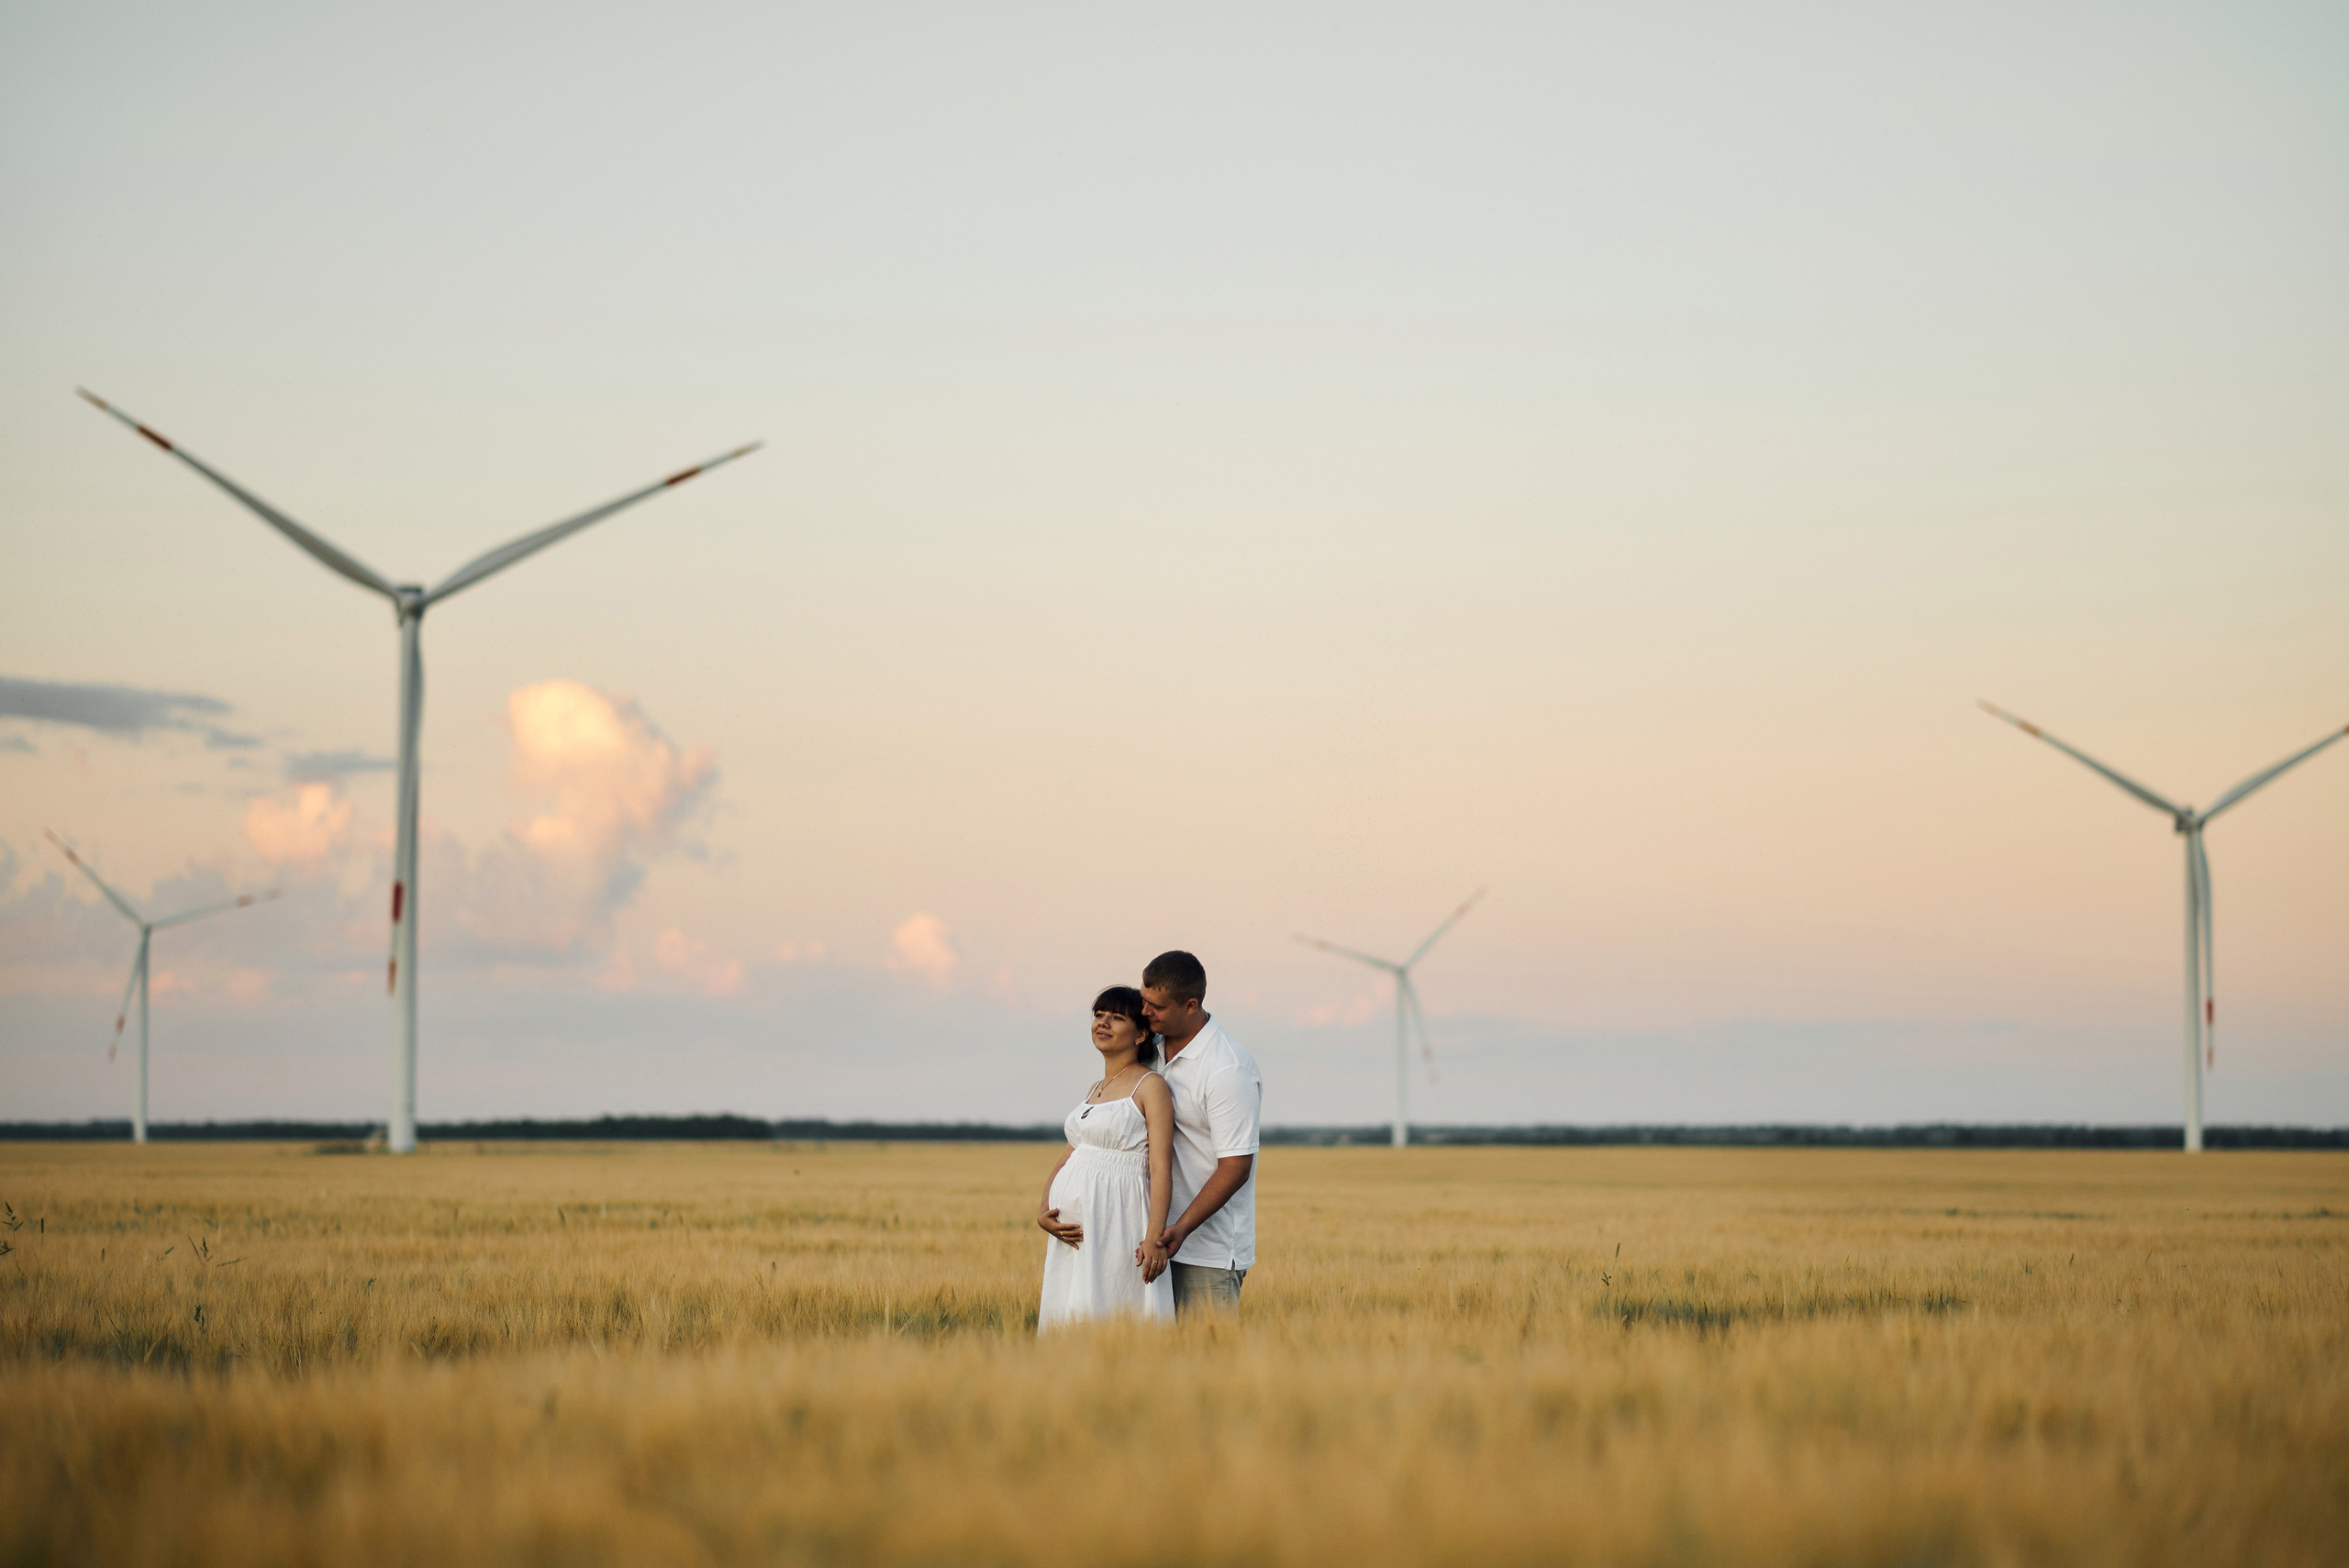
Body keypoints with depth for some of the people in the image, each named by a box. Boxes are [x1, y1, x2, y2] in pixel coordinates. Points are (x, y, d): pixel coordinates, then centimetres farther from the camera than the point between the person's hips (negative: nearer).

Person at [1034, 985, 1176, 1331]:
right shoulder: (1095, 1091, 20)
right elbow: (1066, 1160, 18)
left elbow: (1161, 1166, -12)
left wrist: (1155, 1236, -24)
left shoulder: (1150, 1086, -3)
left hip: (1118, 1222, -8)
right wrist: (1042, 1213, -1)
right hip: (1075, 1231, 8)